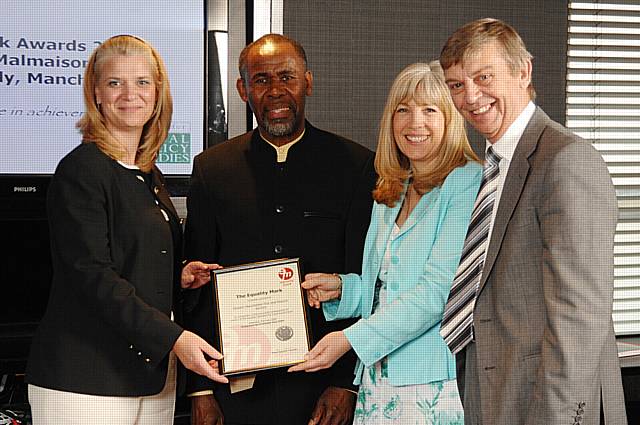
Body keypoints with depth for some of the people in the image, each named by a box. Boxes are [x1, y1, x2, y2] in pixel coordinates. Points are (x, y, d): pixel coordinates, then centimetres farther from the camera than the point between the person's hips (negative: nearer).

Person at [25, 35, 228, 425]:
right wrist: (173, 337, -24)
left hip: (152, 376, 8)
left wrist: (180, 277, 5)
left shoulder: (150, 175, 15)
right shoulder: (81, 169, -9)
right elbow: (91, 275, -18)